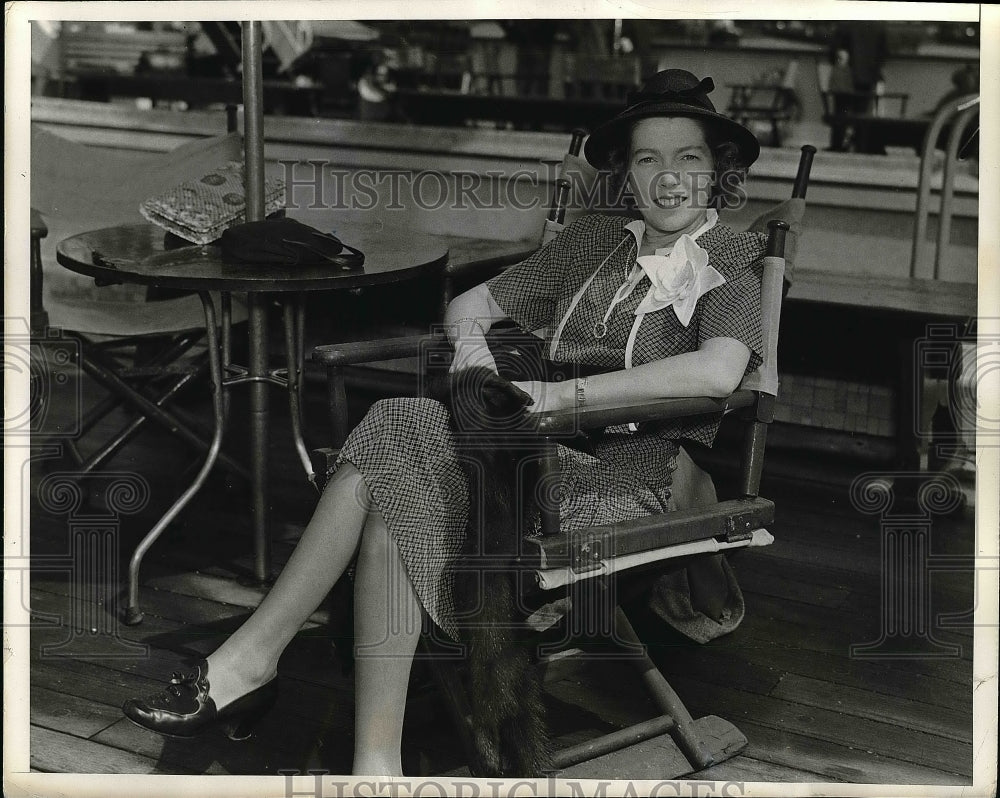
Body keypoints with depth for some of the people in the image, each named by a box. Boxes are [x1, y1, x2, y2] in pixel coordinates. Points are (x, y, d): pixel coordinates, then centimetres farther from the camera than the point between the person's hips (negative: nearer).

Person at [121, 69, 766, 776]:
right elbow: (471, 302, 22)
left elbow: (718, 372, -21)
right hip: (550, 451, 6)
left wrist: (560, 393, -22)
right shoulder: (593, 241, 20)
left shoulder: (731, 262, 1)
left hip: (635, 472, -6)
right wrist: (471, 340, -5)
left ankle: (250, 659, -13)